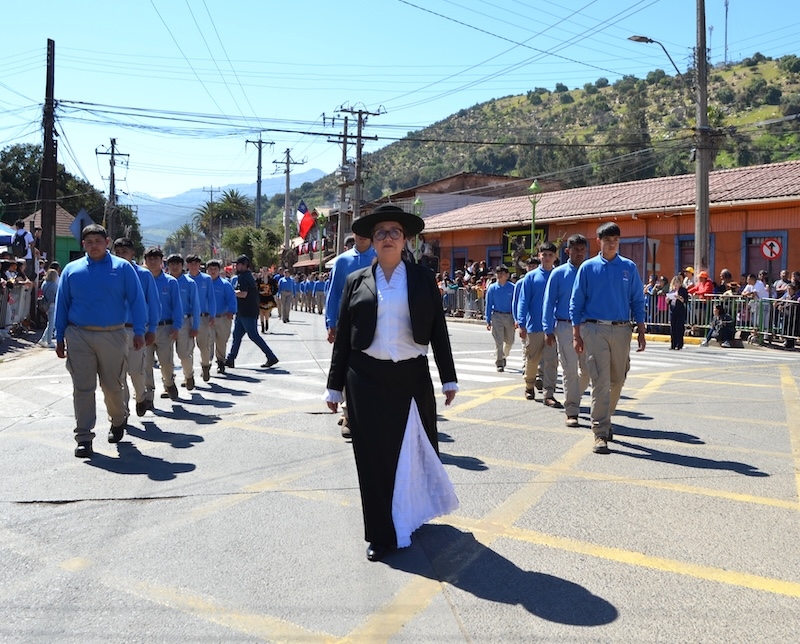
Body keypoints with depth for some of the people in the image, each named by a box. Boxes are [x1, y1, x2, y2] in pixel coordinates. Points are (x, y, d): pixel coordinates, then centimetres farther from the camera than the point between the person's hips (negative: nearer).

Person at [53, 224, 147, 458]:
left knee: (113, 385, 9)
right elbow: (62, 305, 11)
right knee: (83, 388, 0)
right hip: (79, 336, 1)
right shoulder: (71, 270, 8)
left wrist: (139, 332, -9)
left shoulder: (122, 268, 3)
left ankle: (118, 421, 36)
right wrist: (60, 338, 8)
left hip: (113, 336, -1)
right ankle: (83, 437, 5)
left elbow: (136, 300, -1)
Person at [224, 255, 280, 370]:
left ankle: (272, 357, -3)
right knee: (237, 334, 12)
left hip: (247, 313, -10)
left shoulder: (243, 277, -15)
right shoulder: (248, 275, 16)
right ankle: (230, 359, 17)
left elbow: (243, 294, -25)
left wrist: (231, 292, -12)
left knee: (253, 335, -6)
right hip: (243, 312, 10)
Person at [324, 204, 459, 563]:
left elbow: (438, 331, 5)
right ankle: (382, 535, 11)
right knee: (374, 457, 1)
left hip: (412, 377, 0)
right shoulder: (356, 281, 6)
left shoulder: (423, 278, 6)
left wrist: (448, 378, 3)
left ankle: (412, 514, 37)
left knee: (415, 450, 10)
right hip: (367, 379, 0)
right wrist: (335, 385, 5)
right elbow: (343, 336, 6)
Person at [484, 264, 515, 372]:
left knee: (510, 341, 13)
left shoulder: (512, 288, -2)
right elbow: (488, 305, 3)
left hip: (509, 316, 1)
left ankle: (503, 356, 40)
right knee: (499, 342, -5)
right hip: (497, 316, -1)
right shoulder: (492, 288, -1)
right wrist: (488, 321, 0)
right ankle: (499, 364, 1)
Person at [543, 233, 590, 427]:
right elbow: (549, 303, 1)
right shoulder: (558, 273, 1)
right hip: (565, 326, -2)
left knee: (587, 370, 9)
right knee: (570, 371, -2)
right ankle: (572, 412, 5)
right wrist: (548, 330, -6)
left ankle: (573, 399, 33)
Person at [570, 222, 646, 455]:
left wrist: (641, 332, 3)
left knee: (617, 381, 10)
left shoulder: (629, 267, 8)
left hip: (622, 330, 3)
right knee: (600, 382, -7)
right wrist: (576, 335, -3)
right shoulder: (588, 268, 2)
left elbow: (637, 302, 9)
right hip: (595, 330, -3)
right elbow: (576, 303, 3)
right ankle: (601, 434, -5)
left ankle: (605, 420, 31)